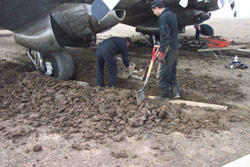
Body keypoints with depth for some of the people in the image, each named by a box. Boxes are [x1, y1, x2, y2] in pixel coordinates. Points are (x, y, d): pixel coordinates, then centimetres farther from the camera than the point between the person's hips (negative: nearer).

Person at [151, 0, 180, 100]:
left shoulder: (162, 18, -18)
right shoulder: (172, 14, 13)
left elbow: (164, 37, -23)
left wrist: (162, 52, -20)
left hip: (169, 49, -10)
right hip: (175, 47, 10)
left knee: (162, 74, 1)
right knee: (172, 72, 20)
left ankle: (164, 95, 11)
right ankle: (175, 92, 23)